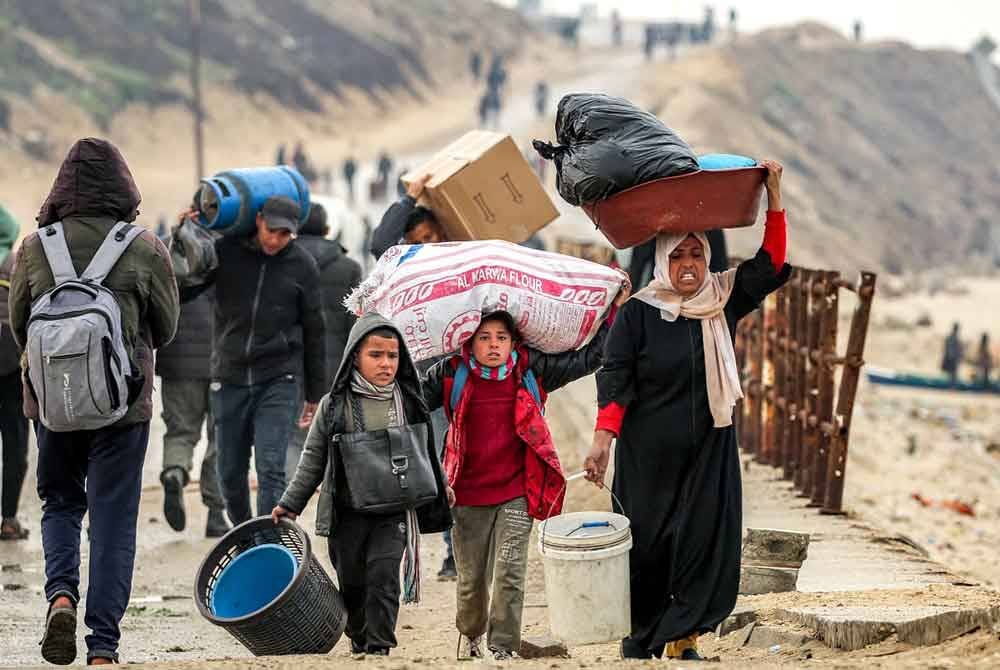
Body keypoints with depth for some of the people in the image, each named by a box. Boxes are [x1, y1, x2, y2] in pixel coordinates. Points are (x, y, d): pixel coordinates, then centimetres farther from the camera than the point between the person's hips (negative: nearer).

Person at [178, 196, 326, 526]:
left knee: (270, 469, -12)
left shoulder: (302, 265, -1)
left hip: (278, 381, -2)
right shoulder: (226, 251, -1)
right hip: (229, 378, 2)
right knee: (230, 473, 9)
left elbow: (314, 331, 7)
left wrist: (314, 394, 9)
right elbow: (178, 292, 1)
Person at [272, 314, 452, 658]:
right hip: (347, 512, 0)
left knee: (383, 575, -13)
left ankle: (379, 643, -9)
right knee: (352, 581, 7)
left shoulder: (408, 402, 4)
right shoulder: (335, 405, -1)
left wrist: (439, 488, 21)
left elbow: (424, 452, 17)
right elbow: (313, 459, 4)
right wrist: (290, 504, 2)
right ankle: (359, 639, 27)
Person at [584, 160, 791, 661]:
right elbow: (615, 379, -7)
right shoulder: (638, 313, -4)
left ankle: (683, 638, 3)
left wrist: (774, 196, -4)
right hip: (650, 454, -3)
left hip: (709, 451, 3)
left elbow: (770, 265, 3)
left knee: (706, 543, -3)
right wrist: (602, 439, -17)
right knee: (647, 544, 2)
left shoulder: (723, 301, 6)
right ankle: (639, 635, 17)